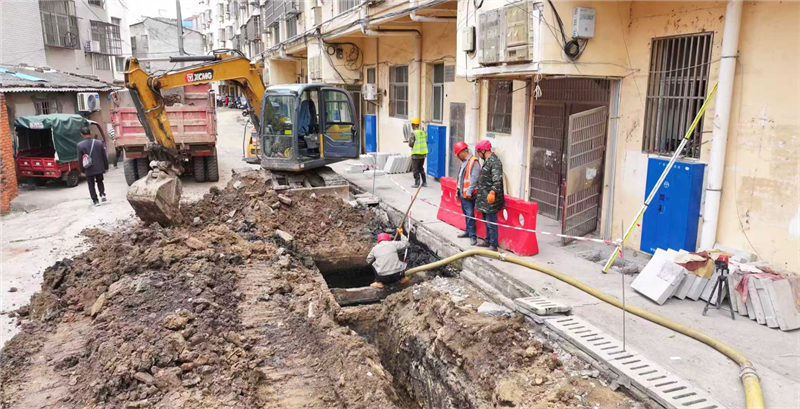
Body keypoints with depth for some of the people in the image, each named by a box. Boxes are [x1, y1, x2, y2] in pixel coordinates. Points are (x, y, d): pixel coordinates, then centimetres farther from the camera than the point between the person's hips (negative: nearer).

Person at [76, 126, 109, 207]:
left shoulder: (80, 145, -10)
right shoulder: (99, 143, -5)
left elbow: (80, 159, -5)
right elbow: (104, 156, 1)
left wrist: (82, 170, 7)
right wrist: (106, 167, 12)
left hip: (89, 169, -2)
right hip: (99, 168, 2)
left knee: (91, 185, 10)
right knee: (100, 181, 23)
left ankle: (95, 201, 8)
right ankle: (102, 194, 4)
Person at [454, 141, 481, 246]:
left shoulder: (474, 161, -14)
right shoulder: (464, 162, 16)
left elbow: (474, 178, -20)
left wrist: (469, 191, -22)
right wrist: (458, 191, 20)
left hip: (468, 195, -9)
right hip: (462, 193, 9)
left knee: (470, 214, -8)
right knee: (466, 214, 15)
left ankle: (473, 235, -4)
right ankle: (468, 231, 25)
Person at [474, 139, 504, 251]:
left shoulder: (494, 161, -17)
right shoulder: (487, 161, 15)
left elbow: (497, 180, -27)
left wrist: (493, 192, -37)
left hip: (490, 199, -10)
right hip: (485, 198, 10)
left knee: (491, 222, -5)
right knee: (487, 221, 19)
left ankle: (493, 245, 1)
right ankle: (488, 241, 31)